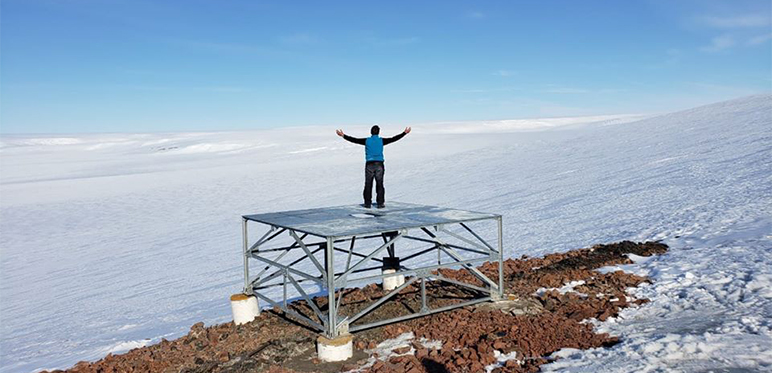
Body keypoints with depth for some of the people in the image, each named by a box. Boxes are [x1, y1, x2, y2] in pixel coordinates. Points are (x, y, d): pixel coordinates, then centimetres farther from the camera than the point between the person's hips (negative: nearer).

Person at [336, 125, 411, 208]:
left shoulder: (366, 141, 2)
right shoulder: (381, 141, 2)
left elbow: (354, 140, 3)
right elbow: (394, 139, 5)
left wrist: (343, 135, 11)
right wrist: (404, 133, 12)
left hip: (369, 165, 0)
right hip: (379, 164, 0)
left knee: (368, 184, 6)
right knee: (380, 184, 4)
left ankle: (367, 203, 7)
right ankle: (380, 203, 3)